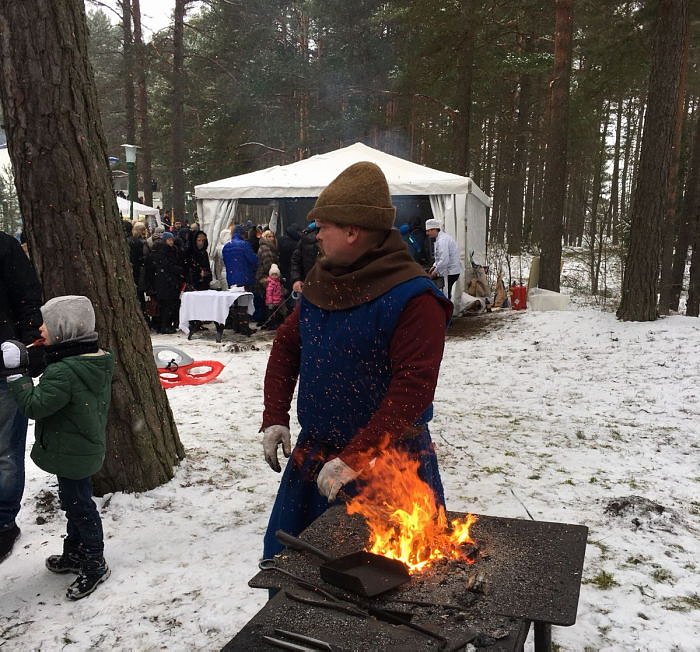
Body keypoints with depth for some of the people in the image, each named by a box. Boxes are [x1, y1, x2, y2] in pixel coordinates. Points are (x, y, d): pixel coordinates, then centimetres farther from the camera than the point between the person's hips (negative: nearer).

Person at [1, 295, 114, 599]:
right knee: (75, 501, 23)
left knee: (78, 504, 6)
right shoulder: (98, 362, 0)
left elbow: (35, 405, -25)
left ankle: (94, 565, 21)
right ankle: (74, 554, 40)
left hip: (71, 454, -9)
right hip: (87, 447, 10)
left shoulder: (63, 372, -30)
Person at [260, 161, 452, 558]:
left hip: (388, 465, -6)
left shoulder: (412, 298, -20)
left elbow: (413, 389, -25)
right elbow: (286, 346, 13)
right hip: (314, 456, 7)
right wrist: (275, 418, 4)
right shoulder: (321, 283, 3)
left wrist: (353, 459, -25)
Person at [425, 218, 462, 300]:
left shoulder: (442, 240, -20)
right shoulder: (441, 238, 13)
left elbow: (444, 260, -27)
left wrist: (435, 271, -15)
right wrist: (434, 266, 16)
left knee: (446, 295, -7)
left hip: (450, 273, -10)